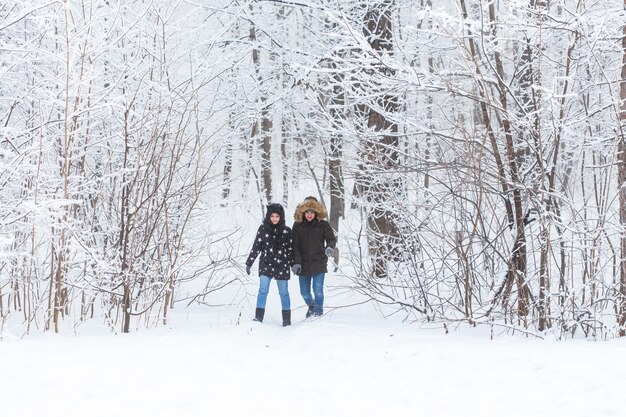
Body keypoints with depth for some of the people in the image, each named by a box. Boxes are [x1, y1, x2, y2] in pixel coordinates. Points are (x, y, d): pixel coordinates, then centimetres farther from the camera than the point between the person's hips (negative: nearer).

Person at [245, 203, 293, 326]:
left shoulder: (286, 231, 0)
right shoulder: (263, 229, -1)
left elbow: (291, 249, 7)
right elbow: (256, 247, 3)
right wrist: (249, 263, 2)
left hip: (282, 266, 0)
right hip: (266, 264, 0)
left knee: (283, 292, 7)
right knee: (263, 290, -9)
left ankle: (286, 318, 17)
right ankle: (259, 316, -6)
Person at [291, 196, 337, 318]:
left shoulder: (323, 225, -2)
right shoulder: (298, 226, 0)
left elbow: (332, 239, 0)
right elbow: (295, 246, -3)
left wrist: (330, 247, -23)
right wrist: (296, 262, -12)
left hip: (319, 263, -2)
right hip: (303, 264, 2)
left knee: (318, 290, -13)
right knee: (304, 291, 10)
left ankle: (318, 312, 1)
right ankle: (311, 305, 41)